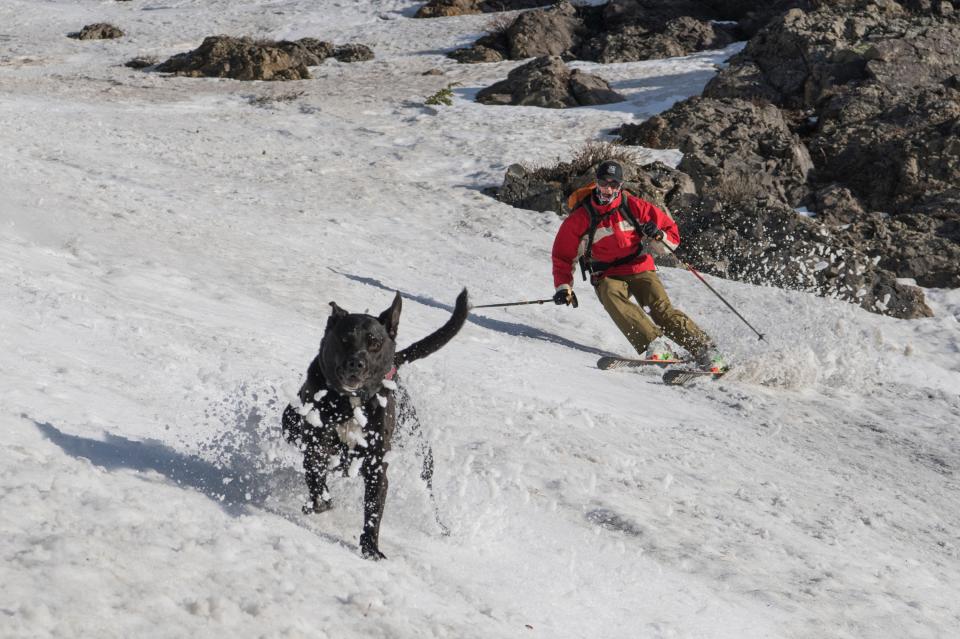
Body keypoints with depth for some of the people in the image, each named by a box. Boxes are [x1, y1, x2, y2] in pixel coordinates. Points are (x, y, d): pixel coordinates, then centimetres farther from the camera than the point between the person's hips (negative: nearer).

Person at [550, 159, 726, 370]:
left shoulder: (633, 207, -2)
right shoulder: (580, 218, -3)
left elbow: (673, 234, 4)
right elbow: (563, 255, 8)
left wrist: (659, 235, -19)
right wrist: (563, 286, -4)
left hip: (639, 268, 0)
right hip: (607, 276, 0)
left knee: (662, 309, -22)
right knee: (612, 298, -34)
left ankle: (705, 351, -23)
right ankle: (653, 346, -46)